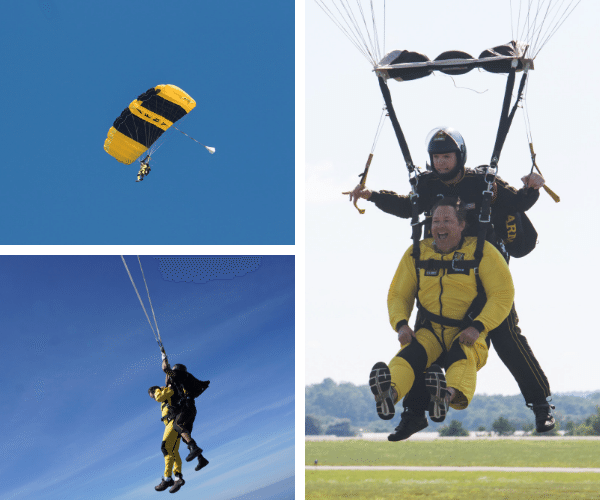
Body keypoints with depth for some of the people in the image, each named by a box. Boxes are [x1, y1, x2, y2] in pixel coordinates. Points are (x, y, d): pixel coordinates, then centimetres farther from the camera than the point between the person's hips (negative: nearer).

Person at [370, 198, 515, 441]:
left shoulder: (482, 252, -1)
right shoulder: (417, 254, 9)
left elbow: (503, 294, -5)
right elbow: (398, 295, 15)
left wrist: (477, 327, -19)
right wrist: (401, 324, -7)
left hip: (469, 332, -2)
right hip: (430, 330, 2)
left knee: (462, 357, -37)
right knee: (408, 354, -31)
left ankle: (452, 394, -69)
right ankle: (388, 395, -60)